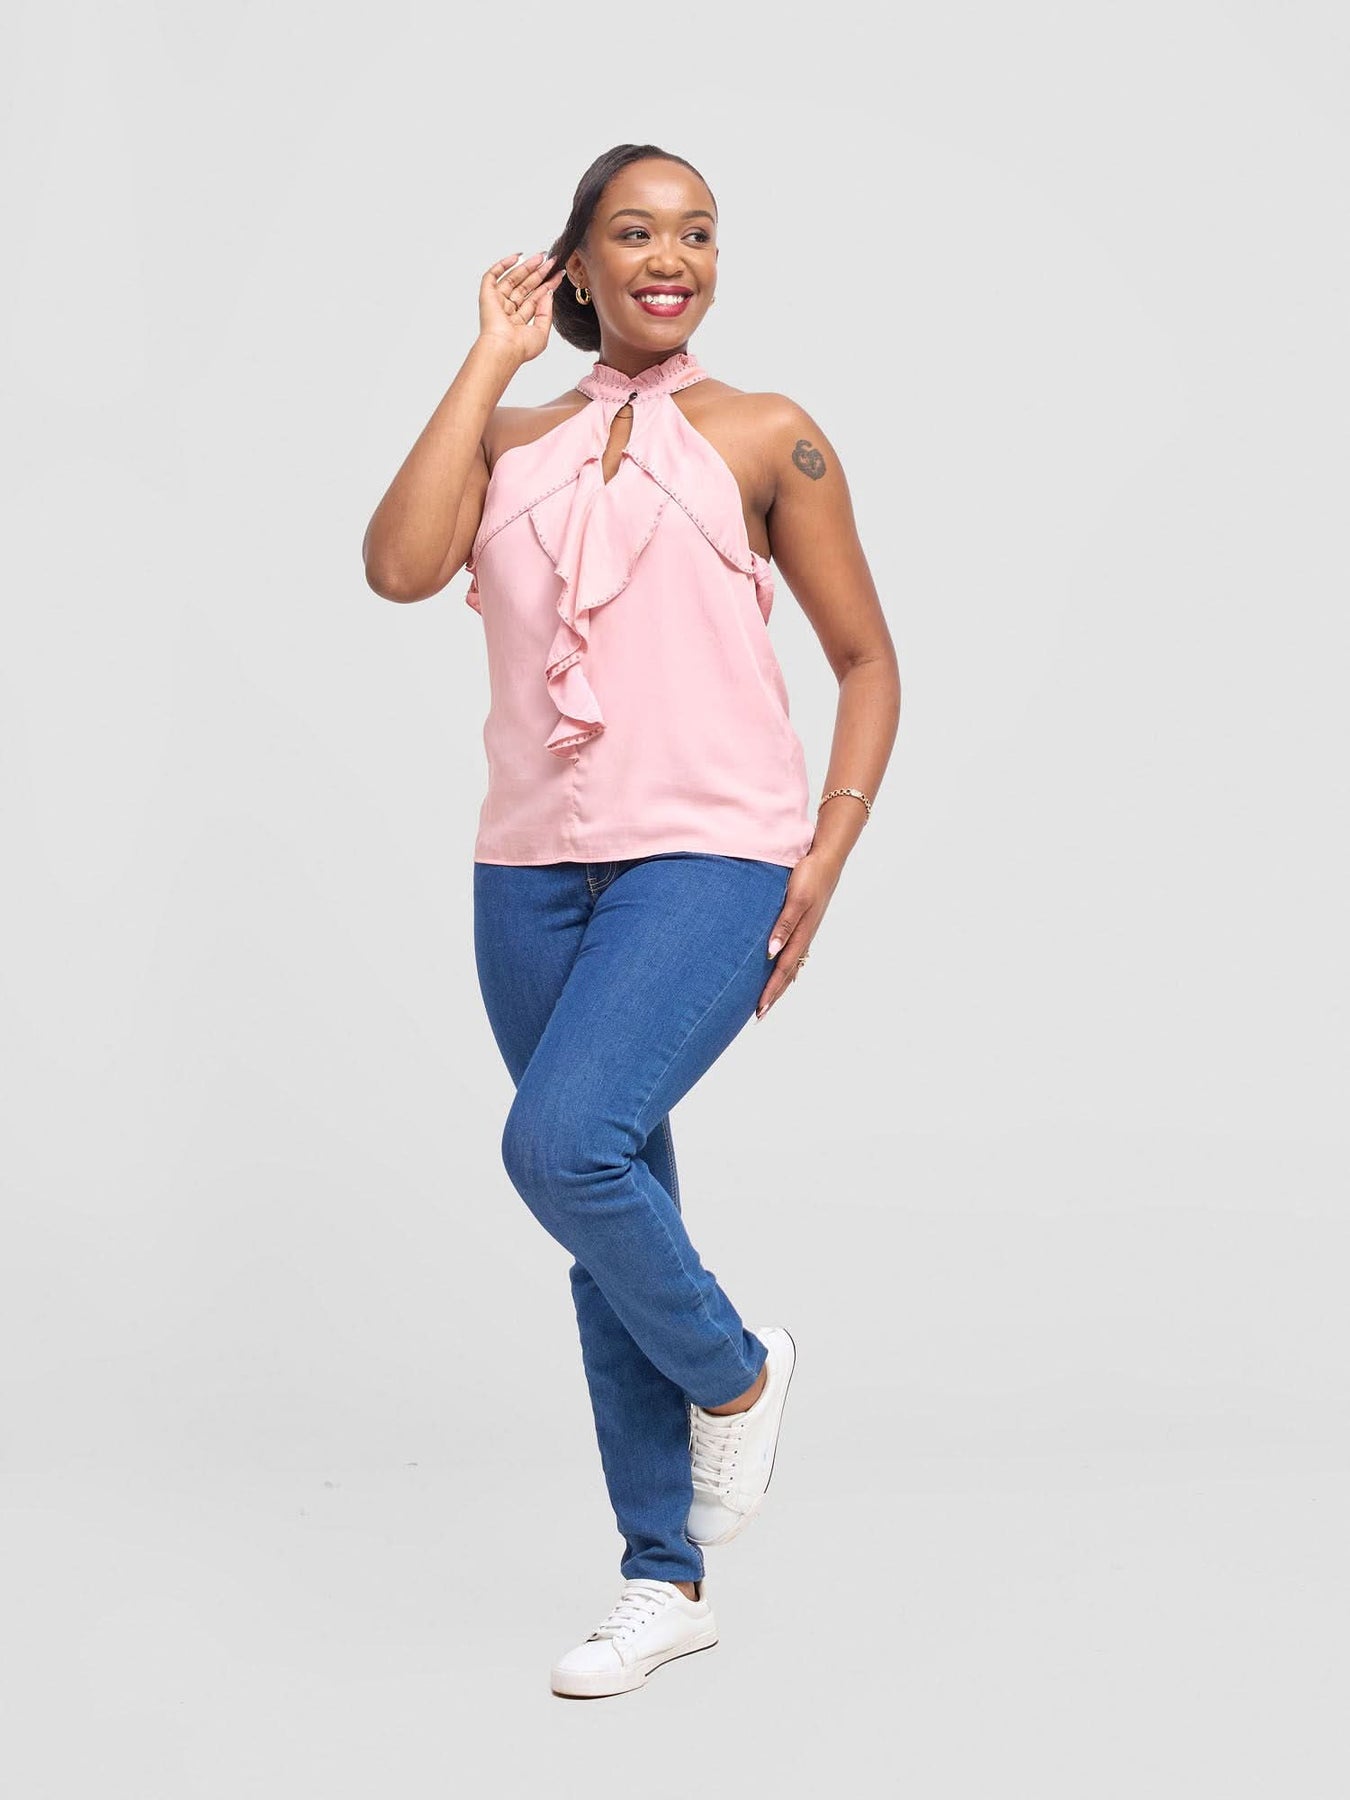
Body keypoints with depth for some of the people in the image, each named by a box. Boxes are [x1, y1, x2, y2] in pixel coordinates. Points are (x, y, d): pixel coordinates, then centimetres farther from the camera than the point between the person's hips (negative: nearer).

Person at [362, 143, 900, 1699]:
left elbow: (868, 659, 7)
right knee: (609, 1223, 8)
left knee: (564, 1141, -25)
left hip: (709, 855, -4)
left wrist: (828, 854, -5)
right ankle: (666, 1582, 20)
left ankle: (733, 1374, 4)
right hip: (534, 869, 4)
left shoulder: (764, 438, 5)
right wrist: (492, 357, 0)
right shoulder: (513, 440, 13)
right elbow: (400, 565, -7)